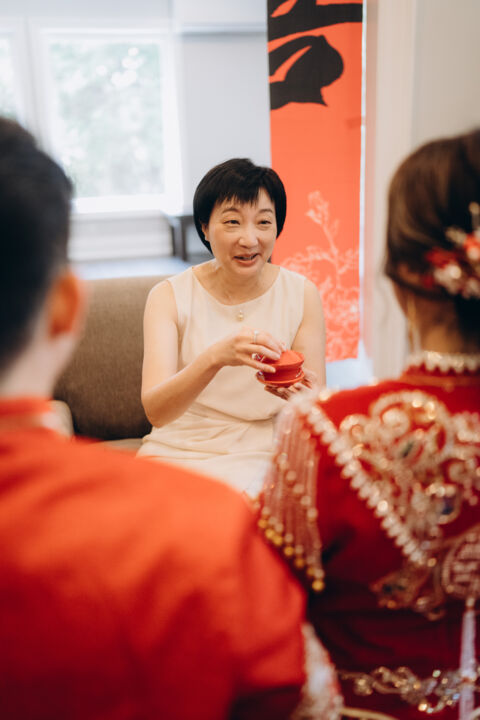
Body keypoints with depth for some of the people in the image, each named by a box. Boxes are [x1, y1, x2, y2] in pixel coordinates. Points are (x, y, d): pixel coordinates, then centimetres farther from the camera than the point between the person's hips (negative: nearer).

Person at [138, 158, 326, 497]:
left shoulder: (302, 295, -1)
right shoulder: (169, 296, -4)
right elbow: (156, 411, -17)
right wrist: (216, 357, -36)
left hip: (260, 456, -1)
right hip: (176, 450, 1)